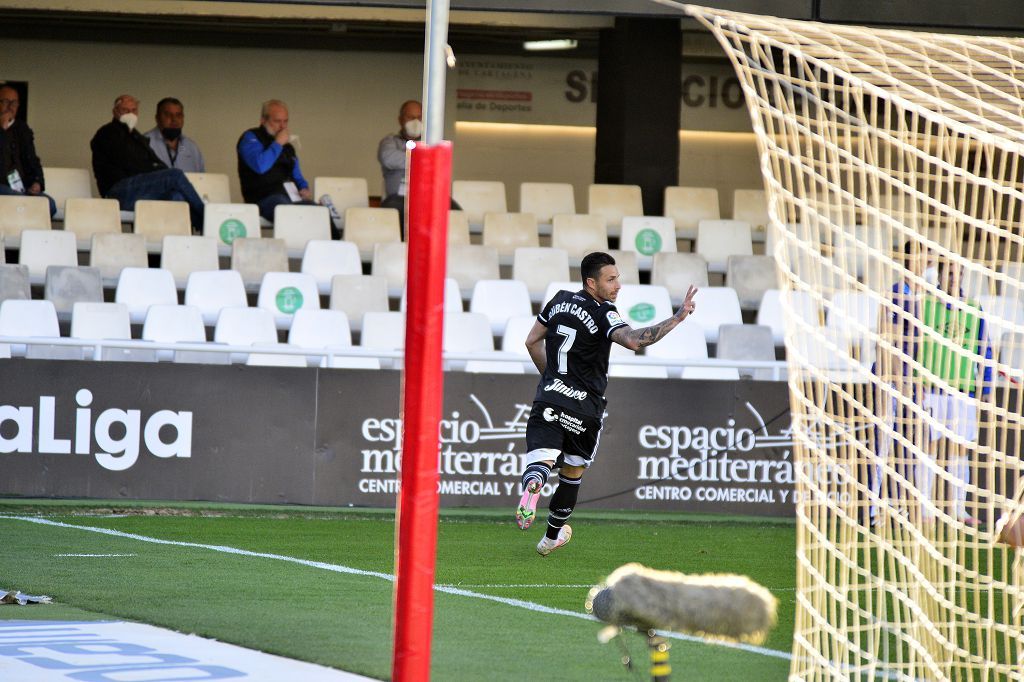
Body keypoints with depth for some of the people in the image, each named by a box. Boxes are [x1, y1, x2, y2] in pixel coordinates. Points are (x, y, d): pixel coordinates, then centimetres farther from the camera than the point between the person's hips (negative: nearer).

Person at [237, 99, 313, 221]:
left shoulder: (287, 146, 28)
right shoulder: (250, 138, 7)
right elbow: (260, 166, -12)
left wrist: (304, 189, 11)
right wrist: (278, 144, -2)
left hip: (293, 198, 6)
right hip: (264, 198, -6)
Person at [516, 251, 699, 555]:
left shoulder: (560, 301, 8)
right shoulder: (603, 314, -13)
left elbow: (532, 341, 19)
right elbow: (633, 340, -32)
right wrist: (677, 317, -32)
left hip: (549, 398, 3)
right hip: (584, 409, -3)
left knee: (541, 460, -9)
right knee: (572, 472, 17)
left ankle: (532, 486, -45)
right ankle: (552, 536, 30)